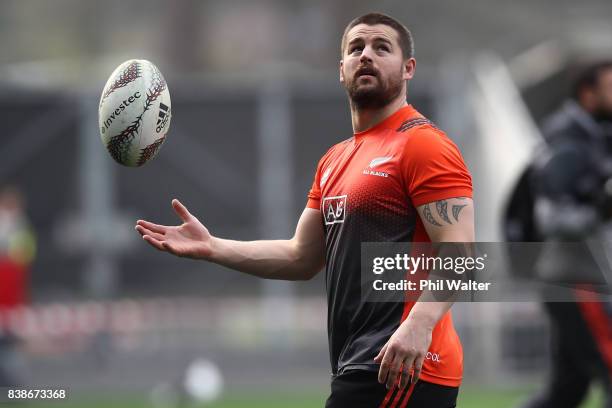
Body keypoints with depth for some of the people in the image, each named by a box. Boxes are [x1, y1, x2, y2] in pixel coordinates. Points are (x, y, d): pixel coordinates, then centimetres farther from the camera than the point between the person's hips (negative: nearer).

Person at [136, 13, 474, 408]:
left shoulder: (423, 145, -8)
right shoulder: (334, 161, 20)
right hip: (362, 369, 9)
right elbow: (302, 257, 22)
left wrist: (419, 323, -33)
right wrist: (212, 248, 11)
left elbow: (459, 252, -18)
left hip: (399, 367, -9)